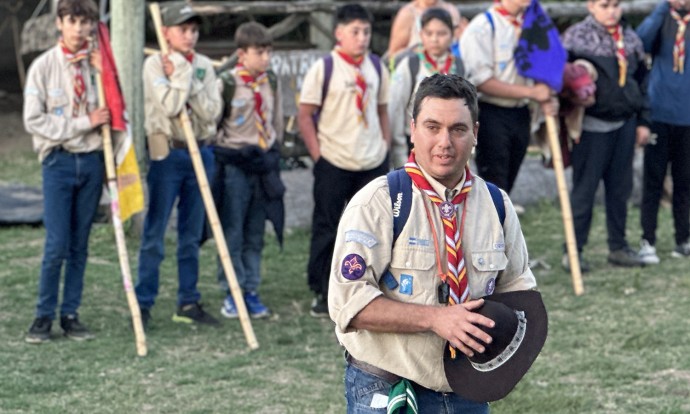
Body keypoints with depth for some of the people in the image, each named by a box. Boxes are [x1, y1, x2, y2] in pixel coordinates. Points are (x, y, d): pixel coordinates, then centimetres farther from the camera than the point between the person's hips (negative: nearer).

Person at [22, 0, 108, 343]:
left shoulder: (98, 64, 7)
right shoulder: (44, 66, -2)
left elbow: (114, 114, 3)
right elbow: (34, 121, -9)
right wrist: (84, 123, -13)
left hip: (92, 160, 3)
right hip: (59, 161, -3)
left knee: (80, 246, 7)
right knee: (57, 245, -7)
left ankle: (70, 315, 14)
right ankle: (44, 315, 4)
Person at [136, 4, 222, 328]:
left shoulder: (203, 65, 8)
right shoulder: (155, 64, -4)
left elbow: (212, 111, -3)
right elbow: (169, 106, -18)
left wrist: (188, 82, -11)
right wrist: (183, 71, -12)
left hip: (200, 153, 4)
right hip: (167, 153, -4)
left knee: (192, 235, 9)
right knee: (154, 234, -2)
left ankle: (188, 302, 15)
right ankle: (143, 304, 2)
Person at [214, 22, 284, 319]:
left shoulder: (272, 82, 8)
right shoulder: (227, 83, -8)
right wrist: (218, 156, -5)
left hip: (264, 161, 5)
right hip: (234, 163, -5)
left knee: (255, 233, 8)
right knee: (233, 233, -3)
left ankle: (251, 291, 13)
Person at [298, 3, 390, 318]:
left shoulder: (376, 68, 6)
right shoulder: (324, 69, -8)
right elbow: (305, 114, -7)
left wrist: (385, 145, 7)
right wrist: (318, 154, -9)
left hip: (373, 163, 4)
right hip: (334, 165, -4)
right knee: (327, 230, 4)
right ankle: (322, 294, 13)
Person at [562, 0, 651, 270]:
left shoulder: (630, 38, 10)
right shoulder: (576, 36, -6)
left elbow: (642, 80, 17)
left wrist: (643, 121, 14)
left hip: (624, 124, 5)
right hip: (593, 125, -5)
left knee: (621, 188, 10)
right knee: (584, 189, -1)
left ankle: (618, 247, 20)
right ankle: (573, 250, 5)